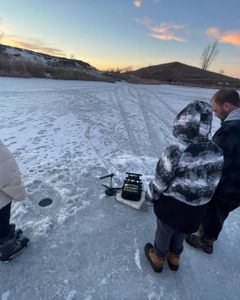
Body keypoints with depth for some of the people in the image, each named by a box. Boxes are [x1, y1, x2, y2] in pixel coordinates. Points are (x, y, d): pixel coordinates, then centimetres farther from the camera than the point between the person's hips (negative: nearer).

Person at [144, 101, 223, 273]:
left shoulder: (175, 153, -32)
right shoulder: (217, 152, -13)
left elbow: (160, 182, -21)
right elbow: (213, 182, 0)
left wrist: (149, 195, 0)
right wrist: (200, 200, 16)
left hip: (172, 207, -4)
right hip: (197, 209, 5)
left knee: (164, 233, 24)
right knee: (181, 233, 31)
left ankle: (158, 259, 51)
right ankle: (174, 258, 57)